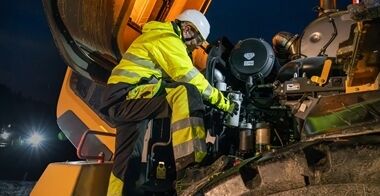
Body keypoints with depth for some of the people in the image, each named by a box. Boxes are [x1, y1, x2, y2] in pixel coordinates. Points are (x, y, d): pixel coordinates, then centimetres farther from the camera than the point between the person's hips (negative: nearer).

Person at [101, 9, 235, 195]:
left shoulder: (158, 36, 26)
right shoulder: (167, 39, -5)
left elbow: (174, 77, 30)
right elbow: (189, 77, -13)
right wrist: (223, 102, -5)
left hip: (121, 100, 10)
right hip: (130, 94, -10)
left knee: (124, 162, 13)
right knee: (187, 93, -27)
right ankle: (189, 165, -39)